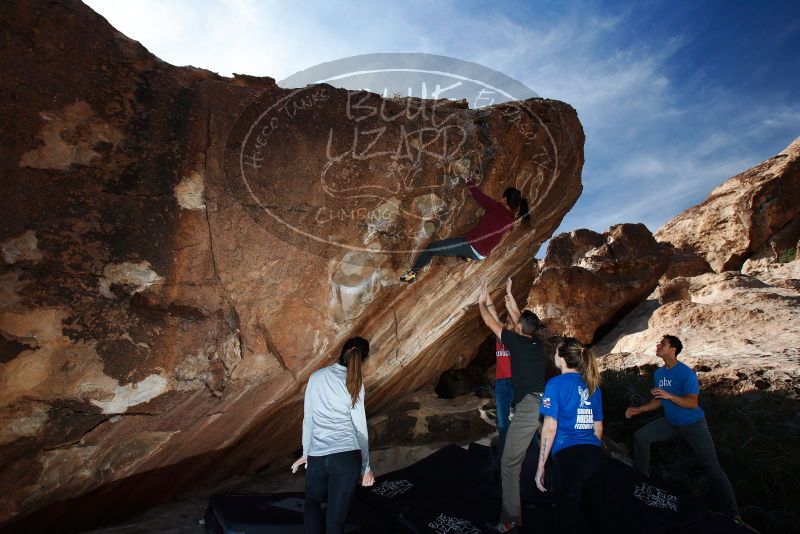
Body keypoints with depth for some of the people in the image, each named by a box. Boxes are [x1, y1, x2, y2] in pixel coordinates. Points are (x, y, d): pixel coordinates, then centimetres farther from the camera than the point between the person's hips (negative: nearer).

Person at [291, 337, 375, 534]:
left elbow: (308, 419, 11)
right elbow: (360, 428, 1)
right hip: (348, 456, -2)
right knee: (336, 516, 8)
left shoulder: (316, 377, 6)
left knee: (312, 501, 28)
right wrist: (365, 467, 10)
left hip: (317, 457, 2)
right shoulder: (355, 384, -1)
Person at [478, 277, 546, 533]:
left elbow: (491, 323, 6)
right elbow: (524, 322, 28)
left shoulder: (516, 341, -4)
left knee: (510, 463, -1)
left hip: (527, 406, -8)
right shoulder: (538, 344, 13)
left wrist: (482, 303, 23)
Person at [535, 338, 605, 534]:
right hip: (595, 455, 6)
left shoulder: (556, 384, -7)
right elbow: (598, 428, 18)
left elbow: (550, 428, -11)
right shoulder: (593, 386, 11)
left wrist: (541, 466, -5)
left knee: (566, 513, 7)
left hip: (569, 455, -6)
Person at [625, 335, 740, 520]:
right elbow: (659, 400, 10)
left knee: (712, 468, -5)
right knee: (640, 437, -8)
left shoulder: (686, 373, -21)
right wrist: (638, 410, 2)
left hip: (693, 424, -6)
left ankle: (732, 514, 7)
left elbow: (693, 403, -24)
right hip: (671, 422, 6)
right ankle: (642, 479, 7)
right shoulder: (659, 373, 1)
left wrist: (669, 395, -37)